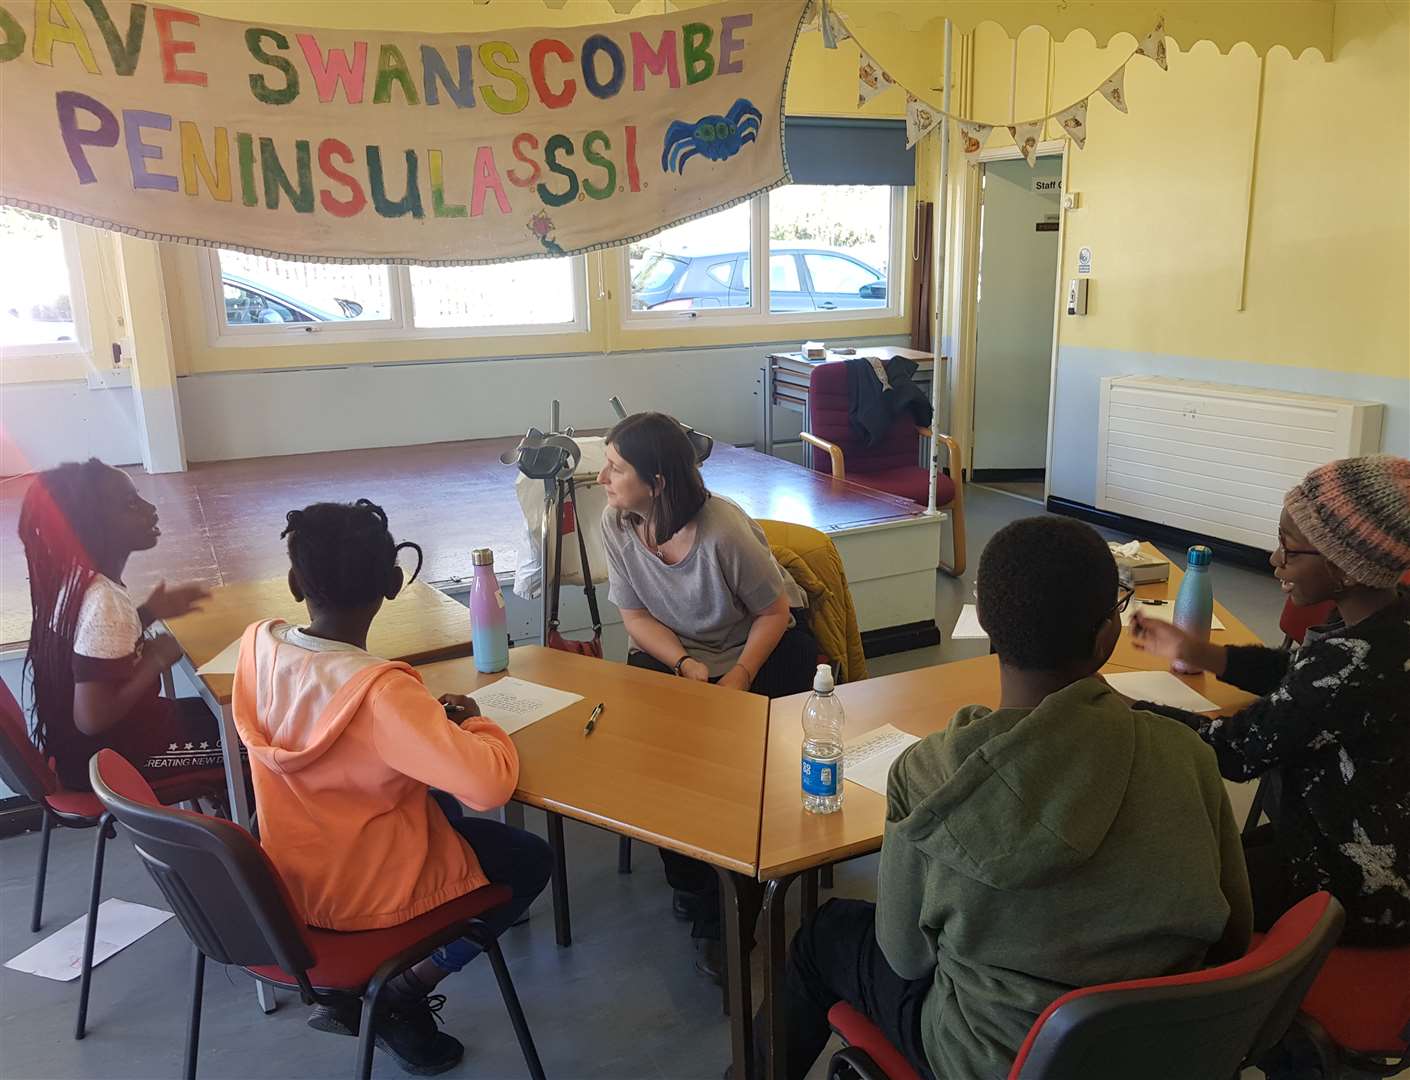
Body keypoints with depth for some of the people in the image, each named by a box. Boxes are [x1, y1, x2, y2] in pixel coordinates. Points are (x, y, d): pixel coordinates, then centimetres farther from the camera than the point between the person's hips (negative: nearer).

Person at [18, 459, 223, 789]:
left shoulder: (76, 579, -4)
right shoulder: (103, 602, -31)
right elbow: (94, 718, -31)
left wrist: (148, 613, 2)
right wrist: (157, 659, -20)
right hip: (105, 755, -9)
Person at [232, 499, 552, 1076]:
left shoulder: (256, 644, -13)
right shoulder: (381, 690, -35)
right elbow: (489, 785, -37)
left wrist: (426, 718, 3)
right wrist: (472, 723, -16)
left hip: (290, 875, 7)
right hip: (370, 890, -6)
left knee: (441, 803, 31)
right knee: (532, 859, 14)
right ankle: (403, 993, 8)